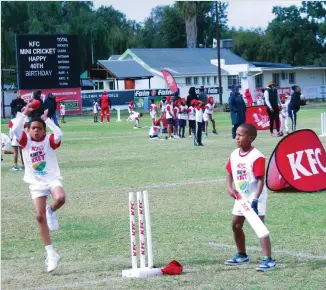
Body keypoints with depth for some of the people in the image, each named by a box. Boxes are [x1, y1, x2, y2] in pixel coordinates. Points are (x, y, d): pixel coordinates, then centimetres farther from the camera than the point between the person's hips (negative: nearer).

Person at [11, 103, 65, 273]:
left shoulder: (49, 141, -2)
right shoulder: (26, 141, 2)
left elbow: (59, 134, -22)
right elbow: (16, 130, -15)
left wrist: (47, 119, -15)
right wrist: (25, 113, -12)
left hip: (52, 179, -2)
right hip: (36, 183, 2)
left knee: (60, 198, -35)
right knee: (40, 217, -4)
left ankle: (51, 211, 4)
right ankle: (51, 254, 4)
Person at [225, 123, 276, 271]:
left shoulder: (257, 157, -21)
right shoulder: (234, 155, 2)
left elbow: (261, 180, -22)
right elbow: (230, 172, 15)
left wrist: (255, 200, -29)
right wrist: (229, 187, -4)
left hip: (255, 198, -8)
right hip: (241, 197, 8)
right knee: (236, 225, 16)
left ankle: (268, 259, -15)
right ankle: (242, 255, 33)